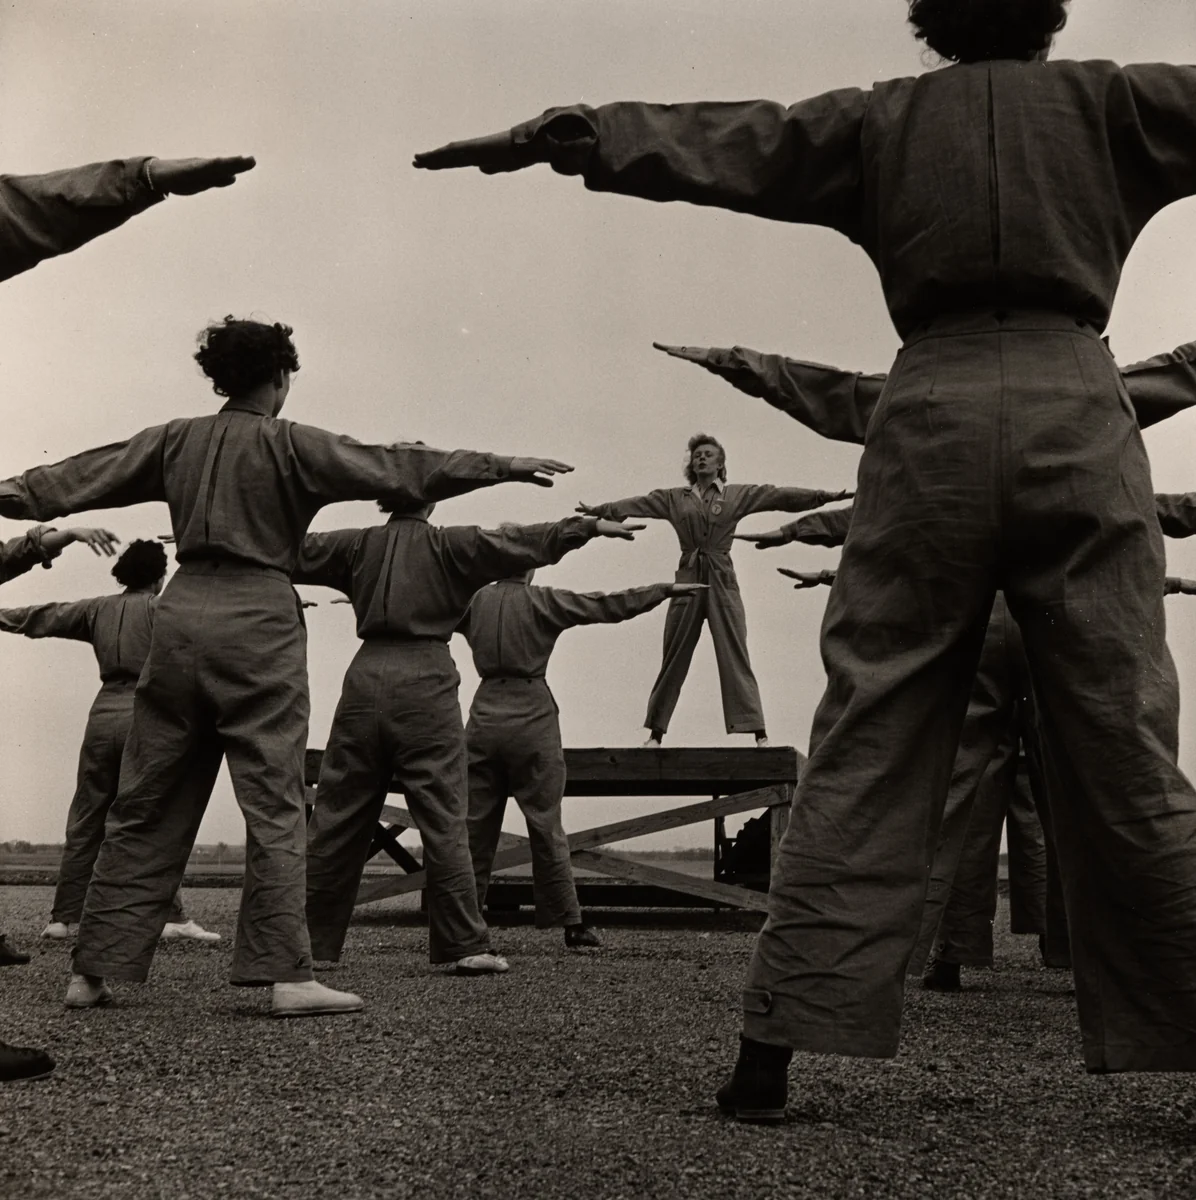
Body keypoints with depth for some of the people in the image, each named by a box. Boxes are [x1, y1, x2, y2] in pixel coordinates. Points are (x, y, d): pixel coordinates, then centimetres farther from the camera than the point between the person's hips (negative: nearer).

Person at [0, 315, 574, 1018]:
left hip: (181, 612, 5)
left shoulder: (176, 439, 12)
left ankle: (96, 968, 14)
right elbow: (398, 469, -5)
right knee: (273, 802, -3)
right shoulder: (290, 444, -2)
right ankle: (286, 972, -6)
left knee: (145, 805, 10)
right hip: (258, 621, -5)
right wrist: (505, 467, -3)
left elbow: (86, 474, 20)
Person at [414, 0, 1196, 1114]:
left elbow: (712, 138, 18)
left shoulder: (877, 118, 17)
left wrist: (551, 135, 25)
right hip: (1076, 410, 0)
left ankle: (774, 1050, -2)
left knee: (862, 750, 0)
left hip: (930, 416, 1)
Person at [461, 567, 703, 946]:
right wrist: (667, 589, -1)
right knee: (545, 827, 1)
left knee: (476, 826, 9)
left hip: (485, 716, 3)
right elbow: (607, 605, -6)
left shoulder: (474, 601, 7)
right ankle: (572, 925, 5)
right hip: (531, 716, -3)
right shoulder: (543, 601, -4)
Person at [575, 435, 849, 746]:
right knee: (673, 659, 3)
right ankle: (655, 733, 9)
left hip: (722, 582, -1)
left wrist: (826, 496, -6)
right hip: (687, 580, 2)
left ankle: (760, 734, -9)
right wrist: (600, 510, 1)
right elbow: (637, 504, 10)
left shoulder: (739, 495, 8)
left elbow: (779, 496, 1)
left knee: (735, 657, -7)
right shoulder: (673, 498, 12)